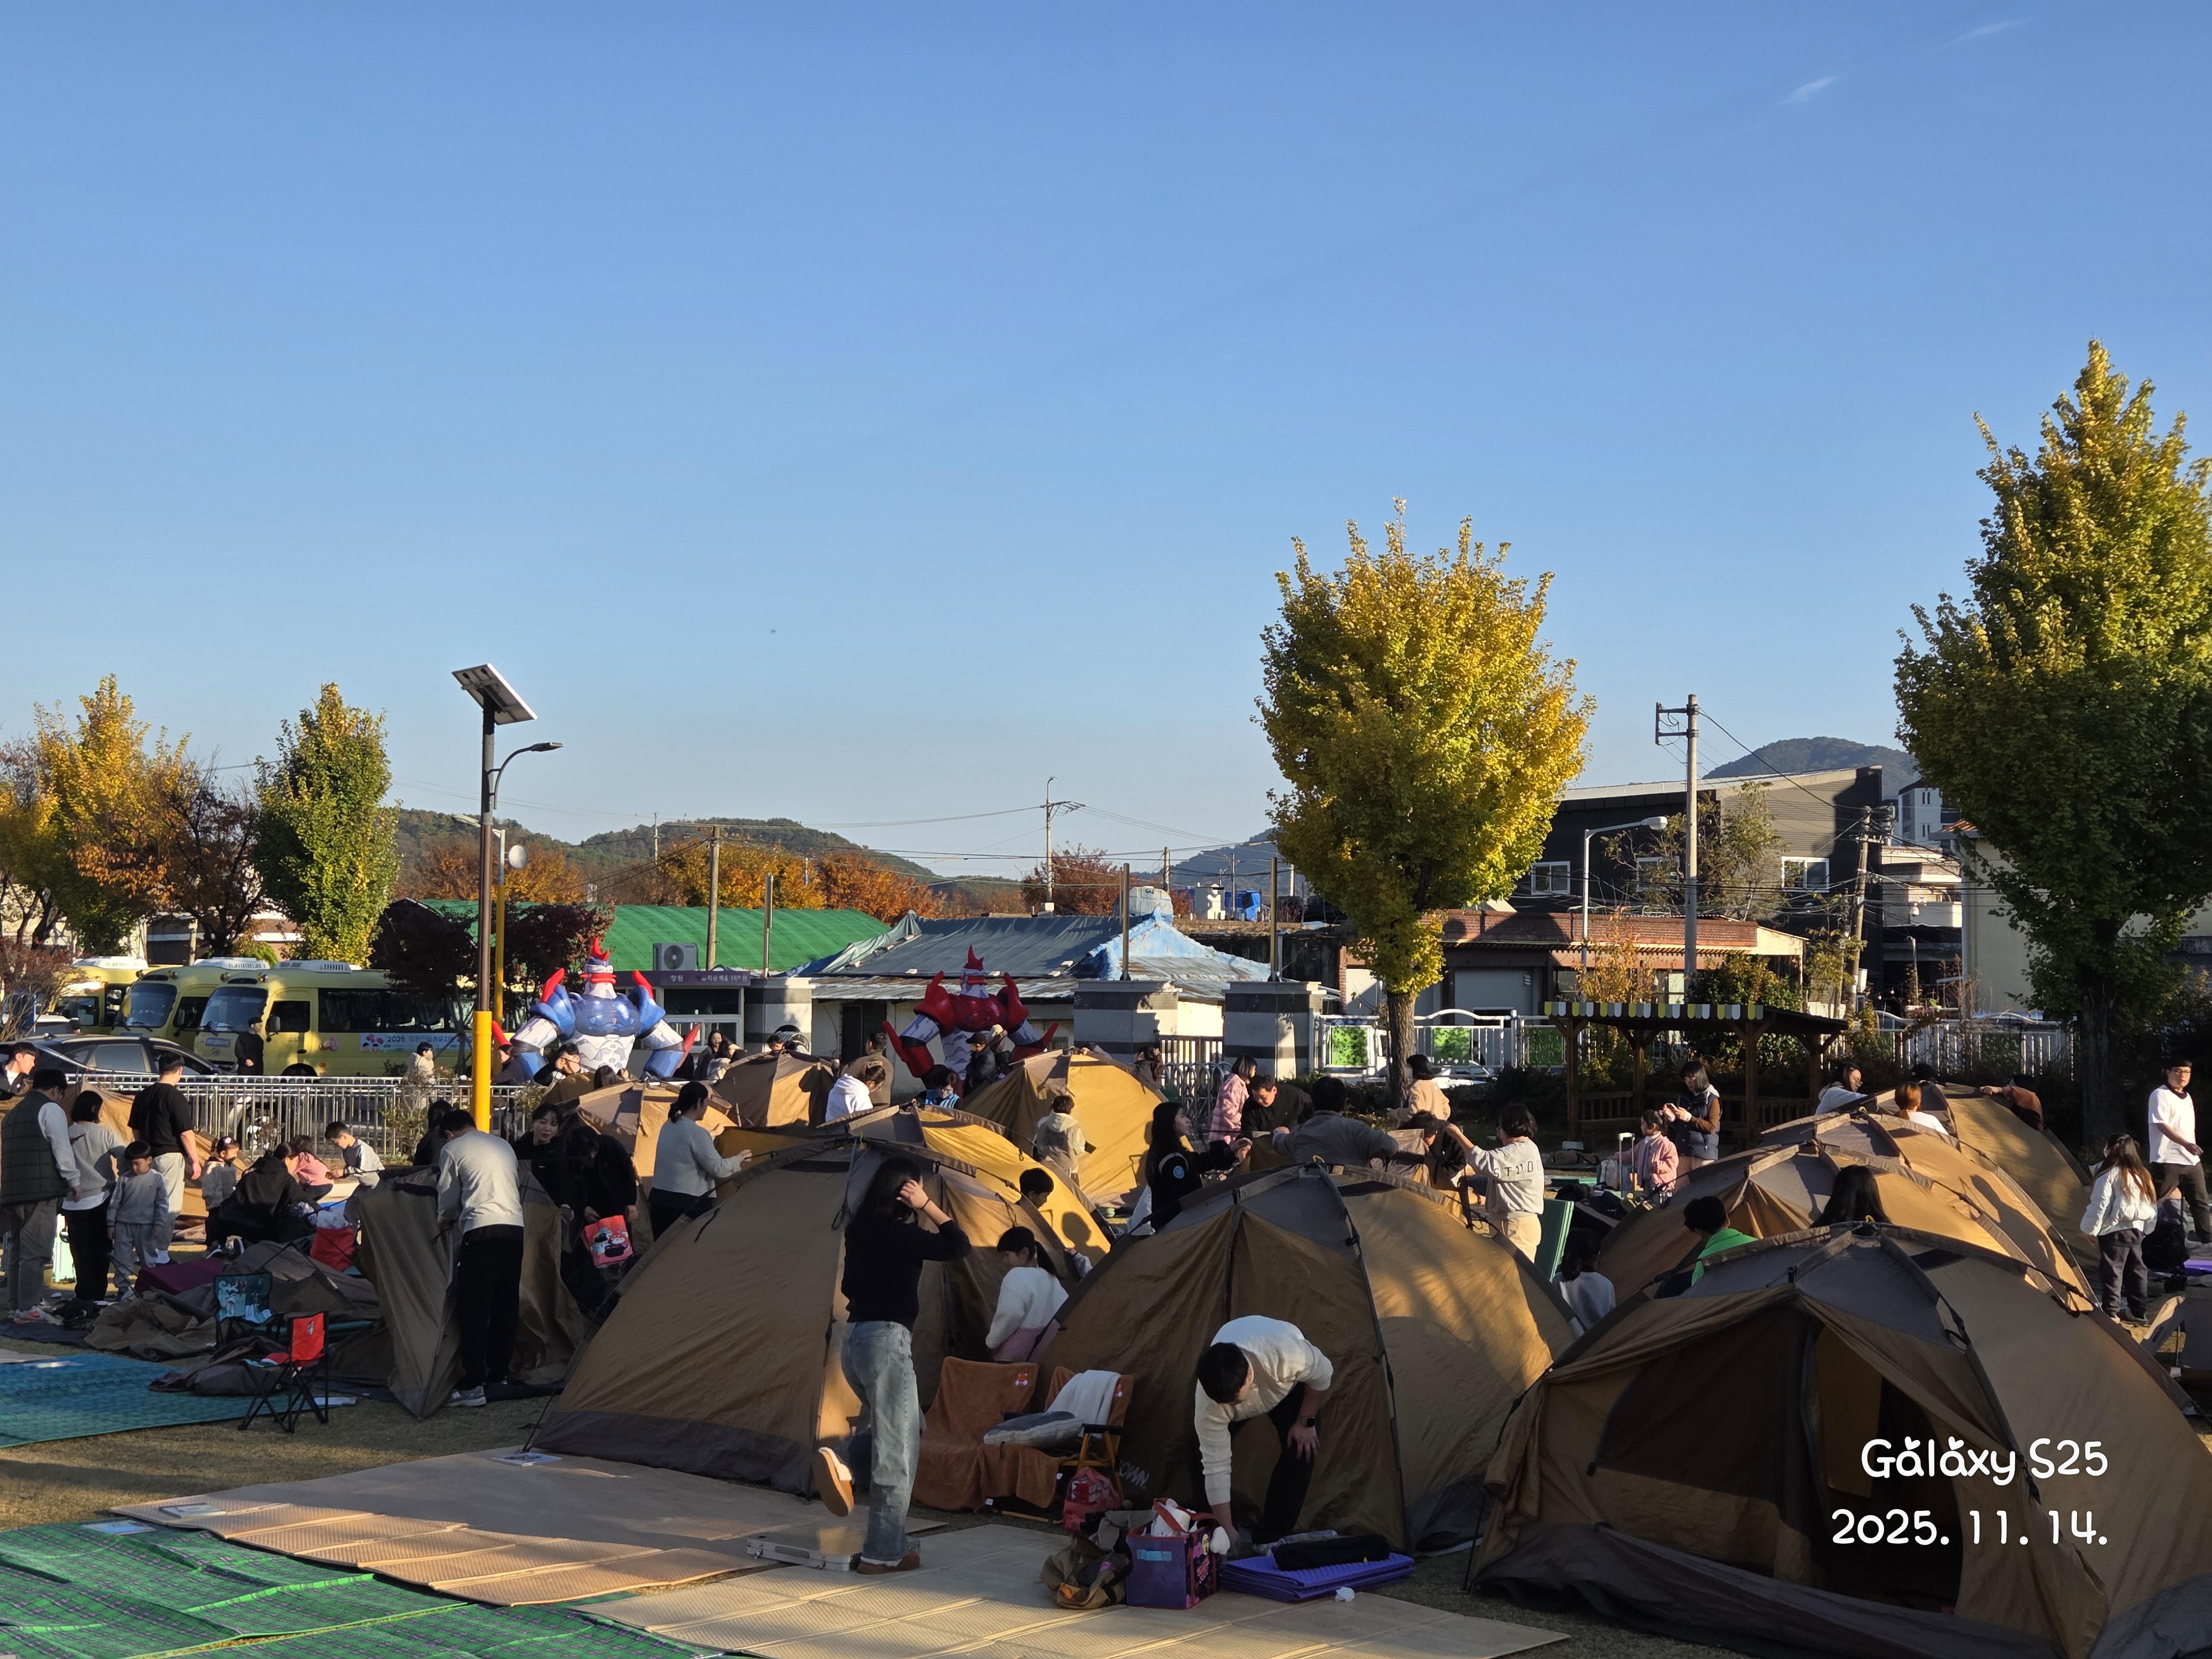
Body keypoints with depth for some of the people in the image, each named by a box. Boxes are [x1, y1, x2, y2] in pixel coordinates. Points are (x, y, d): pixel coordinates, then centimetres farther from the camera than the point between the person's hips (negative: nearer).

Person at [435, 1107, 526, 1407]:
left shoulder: (453, 1149, 5)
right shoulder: (504, 1145, 21)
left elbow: (448, 1197, 12)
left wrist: (445, 1222, 34)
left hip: (482, 1229, -6)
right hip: (516, 1227, 6)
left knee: (473, 1308, -4)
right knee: (507, 1304, 13)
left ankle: (472, 1385, -9)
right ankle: (499, 1374, 19)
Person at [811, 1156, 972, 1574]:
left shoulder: (859, 1230, 9)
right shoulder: (898, 1233, -15)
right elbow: (959, 1246, -15)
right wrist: (928, 1206, -11)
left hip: (854, 1337, 8)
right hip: (888, 1340, -8)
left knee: (906, 1430, 23)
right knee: (895, 1451, 1)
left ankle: (843, 1463, 2)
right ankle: (882, 1553, 6)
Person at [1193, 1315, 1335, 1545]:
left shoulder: (1286, 1353, -49)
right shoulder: (1208, 1402, -41)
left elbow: (1323, 1376, -26)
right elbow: (1216, 1466, -34)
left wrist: (1306, 1422, -17)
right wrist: (1227, 1531, -33)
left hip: (1289, 1383, -1)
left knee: (1302, 1450, -18)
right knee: (1204, 1453, -16)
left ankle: (1269, 1539, -11)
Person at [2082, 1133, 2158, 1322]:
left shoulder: (2109, 1175, -13)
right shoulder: (2142, 1174, 10)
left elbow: (2099, 1205, -14)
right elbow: (2151, 1207, 15)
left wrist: (2091, 1228, -4)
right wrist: (2144, 1228, 22)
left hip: (2113, 1231, -8)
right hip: (2136, 1230, 8)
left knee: (2111, 1271, -5)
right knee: (2136, 1270, 14)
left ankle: (2110, 1311, -8)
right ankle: (2140, 1311, 20)